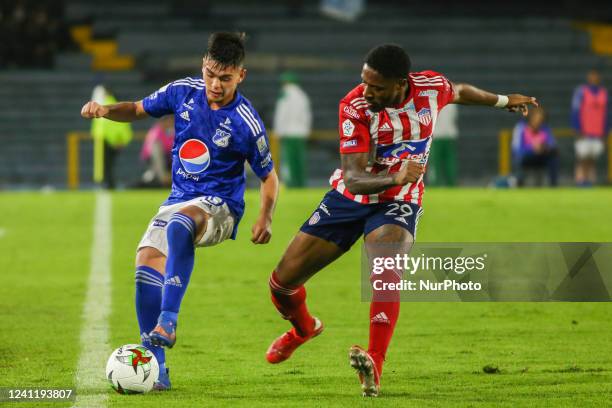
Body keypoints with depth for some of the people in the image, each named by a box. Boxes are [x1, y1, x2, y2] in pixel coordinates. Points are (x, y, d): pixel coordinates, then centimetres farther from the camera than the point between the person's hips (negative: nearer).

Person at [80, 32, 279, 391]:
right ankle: (155, 364, -13)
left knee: (180, 225, -39)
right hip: (179, 199, 5)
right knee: (148, 259, -18)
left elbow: (269, 176, 0)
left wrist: (266, 218, -15)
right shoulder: (183, 92, -2)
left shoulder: (246, 123, -13)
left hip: (219, 206, -5)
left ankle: (168, 320, -45)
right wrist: (106, 110, -5)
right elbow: (139, 109, 15)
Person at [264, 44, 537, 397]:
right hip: (349, 198, 1)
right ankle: (304, 329, 37)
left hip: (399, 203, 0)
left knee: (385, 264, -34)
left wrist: (504, 100, 32)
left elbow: (460, 92, 14)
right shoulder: (354, 107, -22)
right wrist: (396, 178, -47)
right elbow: (354, 179, -27)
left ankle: (376, 367, -41)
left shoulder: (430, 87, -13)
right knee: (283, 280, 1)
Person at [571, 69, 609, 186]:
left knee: (593, 159, 3)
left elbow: (606, 114, 17)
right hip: (584, 133, -4)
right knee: (583, 159, -8)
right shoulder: (581, 92, -3)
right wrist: (579, 131, -10)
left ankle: (591, 181, 3)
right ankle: (581, 180, -8)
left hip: (598, 134, 4)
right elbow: (575, 112, -4)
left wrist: (605, 132, 12)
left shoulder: (604, 93, 12)